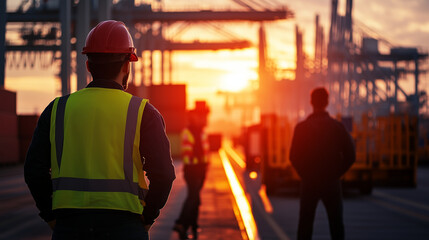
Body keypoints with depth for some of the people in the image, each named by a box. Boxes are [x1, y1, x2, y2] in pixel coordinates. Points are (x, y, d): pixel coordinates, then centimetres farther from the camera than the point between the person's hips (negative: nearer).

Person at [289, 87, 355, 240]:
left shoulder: (302, 127, -5)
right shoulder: (337, 126, -2)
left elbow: (294, 157, -6)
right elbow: (350, 156, -4)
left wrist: (304, 174, 8)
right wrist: (336, 173, 6)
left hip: (309, 183, 0)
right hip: (331, 183, 0)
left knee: (305, 225, 8)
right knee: (336, 225, 7)